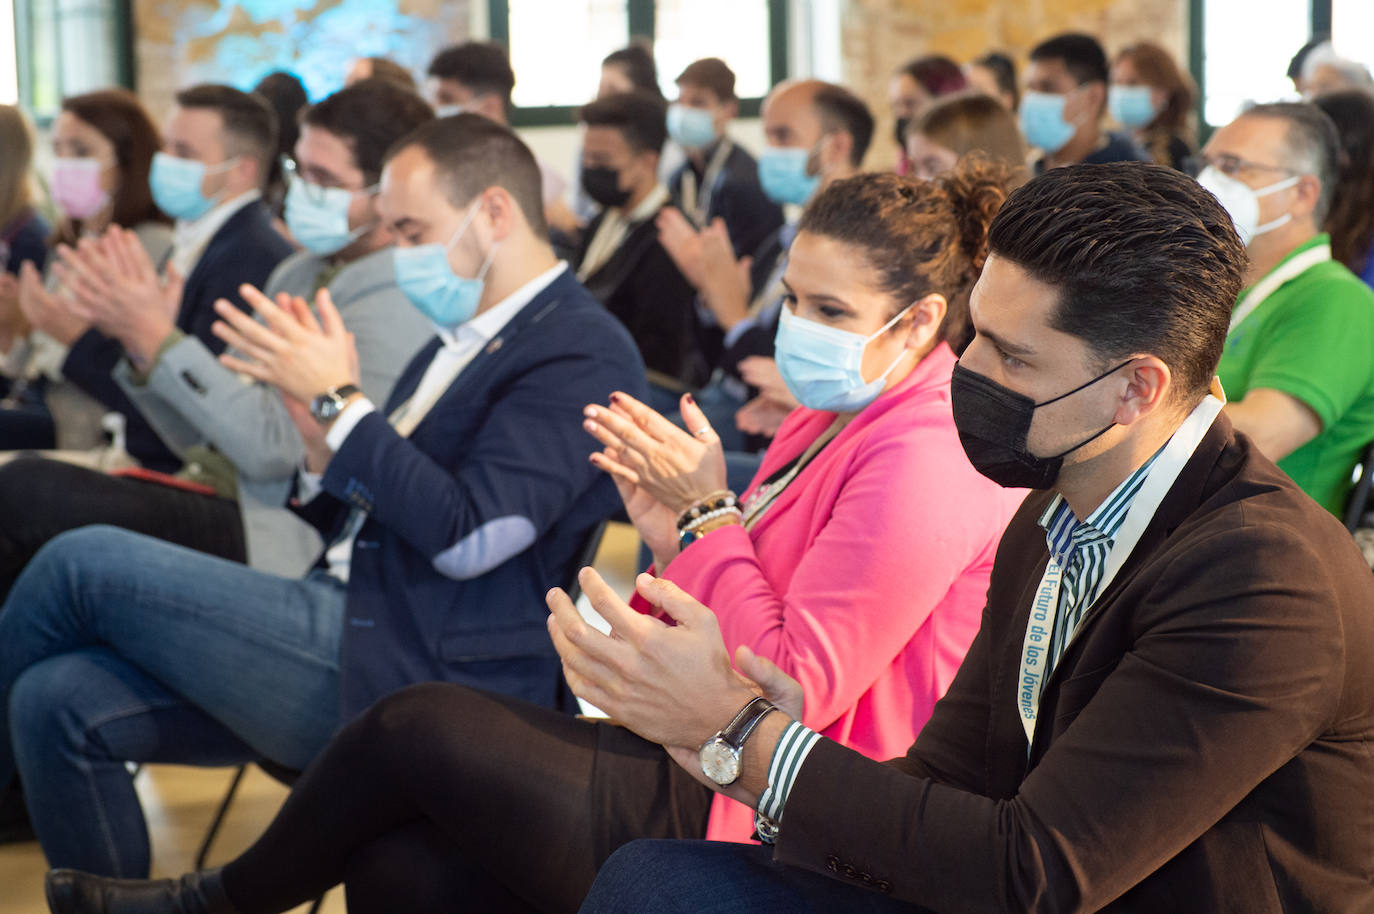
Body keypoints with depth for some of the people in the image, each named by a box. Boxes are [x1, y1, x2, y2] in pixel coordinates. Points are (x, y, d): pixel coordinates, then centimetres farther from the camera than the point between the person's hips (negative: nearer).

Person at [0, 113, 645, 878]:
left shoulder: (584, 352, -8)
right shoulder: (459, 344, 21)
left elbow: (465, 536, -19)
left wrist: (338, 401, -12)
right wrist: (324, 439, 2)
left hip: (411, 677, -9)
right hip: (354, 629, 9)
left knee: (83, 563, -12)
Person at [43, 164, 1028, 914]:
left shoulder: (924, 463, -16)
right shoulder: (832, 422, 16)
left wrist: (710, 512, -15)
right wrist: (674, 539, 0)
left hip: (762, 831, -10)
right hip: (708, 768, 10)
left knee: (419, 724, -6)